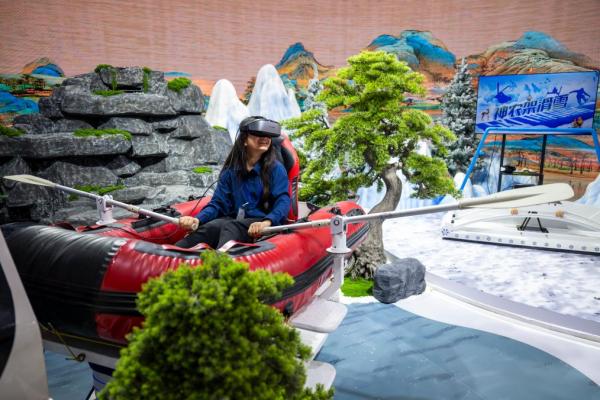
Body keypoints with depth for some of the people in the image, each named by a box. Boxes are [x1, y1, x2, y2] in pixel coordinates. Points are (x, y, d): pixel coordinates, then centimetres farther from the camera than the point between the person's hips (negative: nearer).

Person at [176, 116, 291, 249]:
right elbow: (218, 203, 8)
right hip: (233, 219, 3)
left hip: (259, 223, -3)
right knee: (210, 227, -29)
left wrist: (266, 222, -30)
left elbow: (283, 200, -10)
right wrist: (197, 219, -12)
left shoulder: (276, 168, 1)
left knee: (230, 227, -34)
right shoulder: (231, 170, 11)